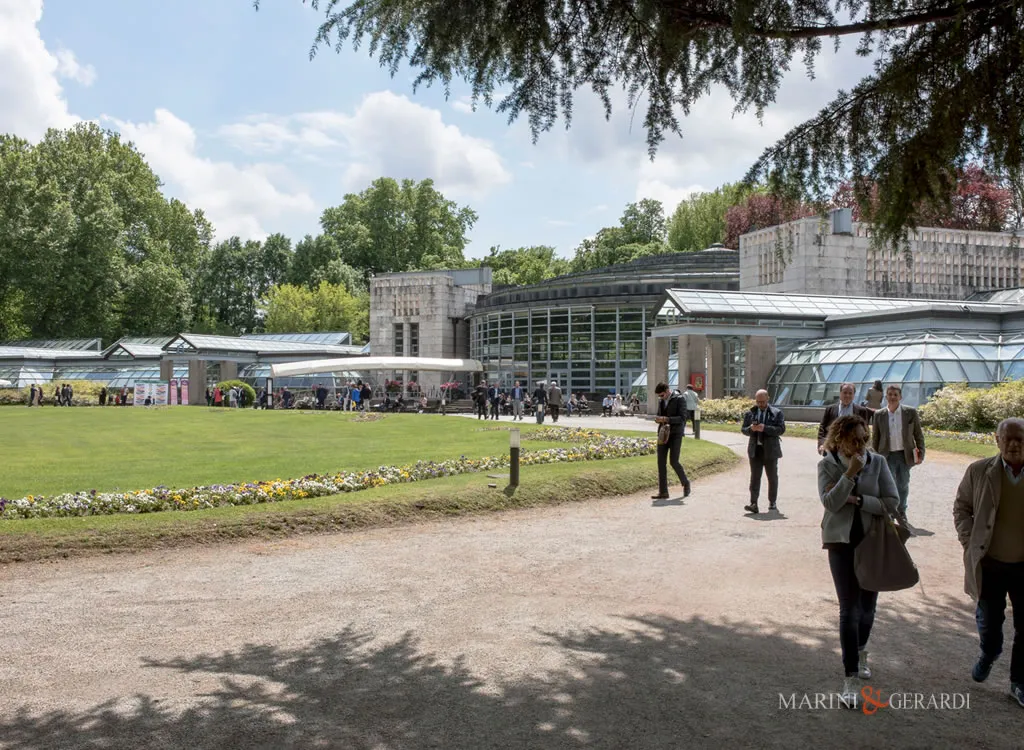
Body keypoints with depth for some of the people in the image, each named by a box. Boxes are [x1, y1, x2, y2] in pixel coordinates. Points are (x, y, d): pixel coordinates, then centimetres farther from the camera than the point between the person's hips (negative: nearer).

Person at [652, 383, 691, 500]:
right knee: (661, 462, -1)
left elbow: (682, 418, -15)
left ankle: (685, 483, 17)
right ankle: (663, 492, 2)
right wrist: (658, 419, -4)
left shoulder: (679, 399, -8)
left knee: (673, 461, -10)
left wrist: (666, 419, -25)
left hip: (675, 434, -6)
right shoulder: (661, 401, 12)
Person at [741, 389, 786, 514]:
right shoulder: (750, 413, 8)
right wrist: (751, 428, -15)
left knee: (772, 477, 10)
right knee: (755, 477, -4)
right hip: (755, 450, 2)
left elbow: (781, 429, -11)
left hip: (770, 450, -2)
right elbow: (744, 430, 8)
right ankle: (753, 504, -9)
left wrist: (765, 428, -22)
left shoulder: (777, 413, -1)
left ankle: (773, 503, 22)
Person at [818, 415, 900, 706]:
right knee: (849, 609, -5)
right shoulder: (827, 465, -7)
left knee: (868, 604, 15)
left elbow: (892, 502, -9)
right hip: (842, 543, -2)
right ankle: (851, 679, 0)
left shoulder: (877, 462, -3)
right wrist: (850, 473, -25)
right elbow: (830, 503, -19)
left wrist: (857, 499, -18)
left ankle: (861, 651, 45)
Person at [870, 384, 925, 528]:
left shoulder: (911, 412, -2)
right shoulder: (879, 415, -1)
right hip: (887, 456, -1)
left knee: (903, 486, 13)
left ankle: (901, 514, 31)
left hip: (905, 455, 1)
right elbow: (875, 438, 5)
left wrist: (920, 454, -2)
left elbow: (919, 435, 4)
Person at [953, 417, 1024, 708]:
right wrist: (968, 541, -4)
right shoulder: (979, 471, -7)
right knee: (989, 620, 15)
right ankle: (988, 654, 46)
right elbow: (961, 507, 4)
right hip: (989, 564, 0)